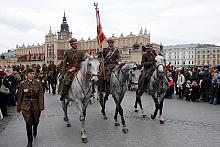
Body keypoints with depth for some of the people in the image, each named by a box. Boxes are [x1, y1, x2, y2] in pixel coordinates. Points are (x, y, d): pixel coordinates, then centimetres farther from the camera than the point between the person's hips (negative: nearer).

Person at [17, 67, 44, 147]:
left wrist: (41, 106, -12)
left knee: (35, 121, 15)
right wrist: (19, 107, 5)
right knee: (28, 123, -4)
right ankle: (29, 141, 12)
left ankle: (35, 130, 50)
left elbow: (41, 95, -5)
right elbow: (20, 96, 3)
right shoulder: (22, 84, -3)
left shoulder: (38, 83, -3)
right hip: (26, 106, -1)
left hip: (35, 105, 1)